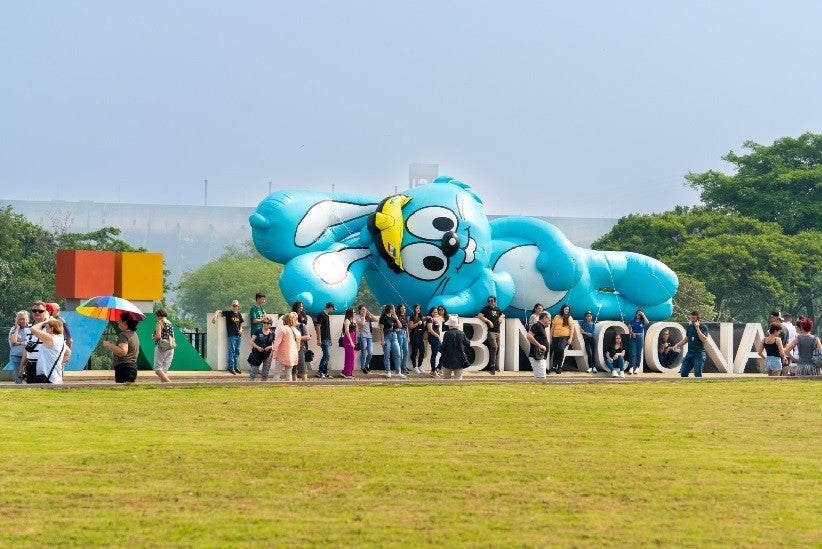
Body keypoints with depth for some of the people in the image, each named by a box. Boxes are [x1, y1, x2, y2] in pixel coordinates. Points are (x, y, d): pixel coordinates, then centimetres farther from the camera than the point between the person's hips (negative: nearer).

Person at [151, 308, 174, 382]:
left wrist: (153, 337, 3)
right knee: (164, 370, 9)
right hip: (170, 348, 8)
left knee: (157, 369, -7)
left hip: (161, 347, -8)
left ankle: (169, 382, -25)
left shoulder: (160, 323, -7)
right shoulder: (170, 324, 15)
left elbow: (158, 336, -17)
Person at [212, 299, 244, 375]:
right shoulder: (228, 313, -1)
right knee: (232, 351, -8)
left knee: (237, 351, 8)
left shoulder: (239, 315, 14)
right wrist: (215, 315, -30)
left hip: (238, 335, 5)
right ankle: (231, 367, -6)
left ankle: (235, 367, 15)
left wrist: (240, 330, 3)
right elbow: (219, 311, -8)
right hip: (231, 335, -5)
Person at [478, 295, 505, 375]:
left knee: (497, 348, 5)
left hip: (497, 331, 6)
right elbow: (480, 316, -11)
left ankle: (496, 367, 11)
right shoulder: (486, 309, 0)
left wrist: (501, 317, 10)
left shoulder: (497, 309, 17)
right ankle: (492, 366, -15)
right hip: (490, 331, -6)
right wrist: (488, 321, -16)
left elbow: (503, 315, 33)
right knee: (494, 346, -21)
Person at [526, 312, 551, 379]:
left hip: (542, 357, 10)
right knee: (541, 378, -15)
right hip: (537, 357, -10)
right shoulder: (537, 325, -9)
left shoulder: (542, 327, 20)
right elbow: (529, 336, -23)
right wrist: (539, 345, -22)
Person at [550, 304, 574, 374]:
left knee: (560, 349, -23)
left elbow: (571, 329, 2)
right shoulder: (556, 317, 14)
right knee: (555, 351, -2)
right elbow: (552, 328, 16)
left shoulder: (569, 318, 7)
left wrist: (570, 338, -8)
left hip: (564, 337, -4)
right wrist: (551, 338, 11)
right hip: (555, 337, 4)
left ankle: (560, 366, -16)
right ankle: (554, 366, 12)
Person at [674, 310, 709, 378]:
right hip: (690, 353, 6)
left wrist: (697, 328, -21)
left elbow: (704, 339, -21)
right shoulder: (689, 326, 10)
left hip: (699, 354, -6)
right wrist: (678, 345, 13)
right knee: (683, 372, 1)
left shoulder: (703, 327, -8)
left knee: (698, 375, -7)